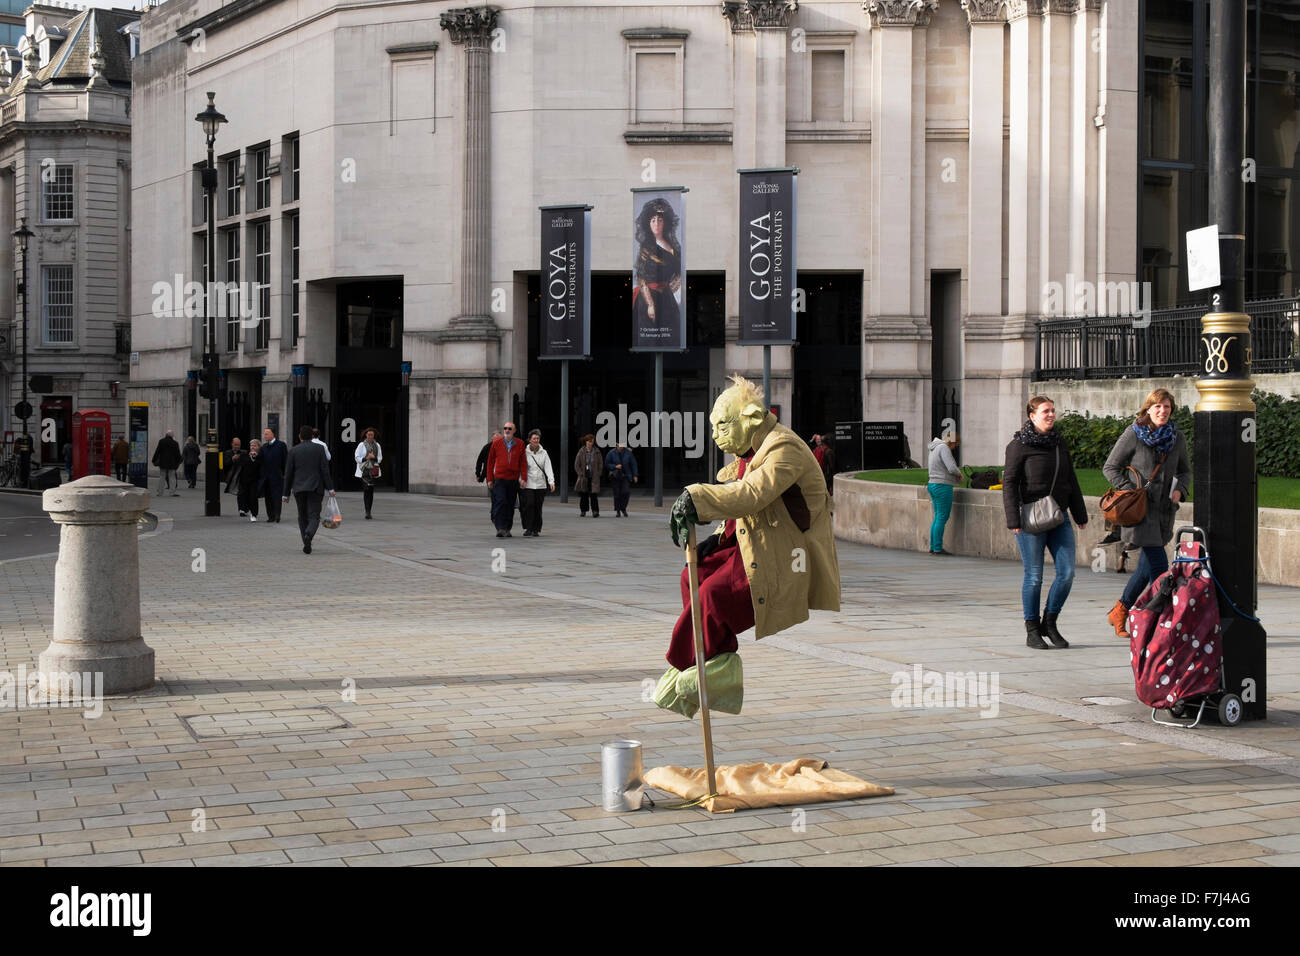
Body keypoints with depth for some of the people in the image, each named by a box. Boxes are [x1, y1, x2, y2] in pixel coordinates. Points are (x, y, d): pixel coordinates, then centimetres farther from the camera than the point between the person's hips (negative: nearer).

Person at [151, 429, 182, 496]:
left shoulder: (161, 441, -4)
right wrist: (178, 462, 14)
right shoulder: (175, 443, -3)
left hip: (163, 462, 1)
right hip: (172, 463, -1)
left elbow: (157, 451, -2)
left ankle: (160, 492, 10)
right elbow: (178, 454, 3)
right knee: (172, 477, 2)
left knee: (162, 477, 9)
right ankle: (173, 491, -6)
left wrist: (154, 460, 5)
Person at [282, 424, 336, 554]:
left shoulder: (293, 451, 2)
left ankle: (307, 545, 10)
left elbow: (288, 473, 3)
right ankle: (308, 534, -31)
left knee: (302, 517, 14)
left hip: (299, 488, 1)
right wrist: (330, 488, -2)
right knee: (314, 516, -2)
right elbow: (325, 469, -5)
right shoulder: (319, 448, 0)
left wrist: (286, 493, 8)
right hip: (315, 488, -1)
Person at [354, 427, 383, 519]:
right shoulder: (361, 445, 0)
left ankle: (368, 512, 12)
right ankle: (367, 512, -18)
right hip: (364, 469, -3)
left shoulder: (377, 445, 10)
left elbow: (380, 458, 13)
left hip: (374, 470, 4)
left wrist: (374, 457, -8)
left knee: (371, 491, 4)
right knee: (367, 489, -15)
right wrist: (366, 458, -15)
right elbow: (357, 457, 0)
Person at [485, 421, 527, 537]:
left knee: (510, 505, 6)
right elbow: (490, 462, 7)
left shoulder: (520, 444, 5)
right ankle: (500, 528, -12)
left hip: (513, 480, 2)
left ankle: (507, 529, 16)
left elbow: (523, 462, 5)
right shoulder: (496, 443, 4)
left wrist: (523, 478, -5)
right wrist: (490, 479, 3)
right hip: (499, 479, -2)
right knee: (500, 502, -13)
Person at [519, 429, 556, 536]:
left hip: (540, 484, 2)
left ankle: (536, 529, 12)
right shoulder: (525, 452, 3)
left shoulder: (543, 453, 8)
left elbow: (548, 468, 0)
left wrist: (551, 481, -14)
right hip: (527, 484, -2)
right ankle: (528, 529, -10)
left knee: (538, 507, 4)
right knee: (529, 505, -14)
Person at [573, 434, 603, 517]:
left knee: (593, 495, -10)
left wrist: (598, 474, -2)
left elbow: (600, 464, 7)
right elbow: (576, 465, 5)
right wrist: (581, 474, -3)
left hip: (594, 477, -1)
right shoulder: (581, 451, 2)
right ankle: (583, 511, 17)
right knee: (584, 495, 6)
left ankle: (595, 511, -10)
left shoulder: (596, 451, 3)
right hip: (584, 477, 1)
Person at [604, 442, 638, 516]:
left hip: (626, 476, 1)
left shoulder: (628, 453, 3)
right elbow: (607, 464, 3)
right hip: (615, 477, -1)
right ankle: (617, 510, 11)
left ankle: (623, 509, 4)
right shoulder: (611, 453, 0)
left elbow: (633, 464, 8)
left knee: (626, 492, -13)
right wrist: (615, 466, -14)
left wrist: (634, 475, 2)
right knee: (617, 494, -2)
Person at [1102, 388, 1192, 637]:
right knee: (1159, 565, -12)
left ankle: (1119, 612, 27)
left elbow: (1185, 471, 19)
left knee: (1148, 566, 10)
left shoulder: (1177, 437, 7)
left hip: (1165, 508, 6)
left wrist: (1179, 490, -2)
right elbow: (1110, 467, -1)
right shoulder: (1133, 434, -6)